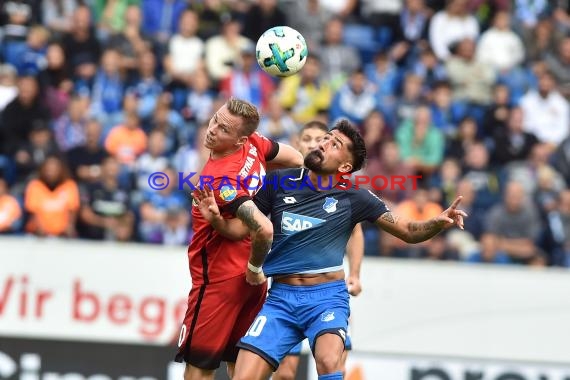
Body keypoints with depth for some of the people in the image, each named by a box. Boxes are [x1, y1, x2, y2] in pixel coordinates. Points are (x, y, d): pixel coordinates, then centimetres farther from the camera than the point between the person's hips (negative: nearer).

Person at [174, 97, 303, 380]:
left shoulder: (220, 179, -25)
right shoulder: (253, 144, -3)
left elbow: (263, 229, -35)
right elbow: (297, 161, 15)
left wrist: (254, 268, -17)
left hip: (219, 281, -9)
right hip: (249, 281, 9)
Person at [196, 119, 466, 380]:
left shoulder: (353, 198, -3)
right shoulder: (280, 182, 1)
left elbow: (409, 232, 1)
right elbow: (241, 228, 8)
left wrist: (438, 222, -19)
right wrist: (216, 219, -13)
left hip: (327, 297, -2)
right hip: (281, 298, 2)